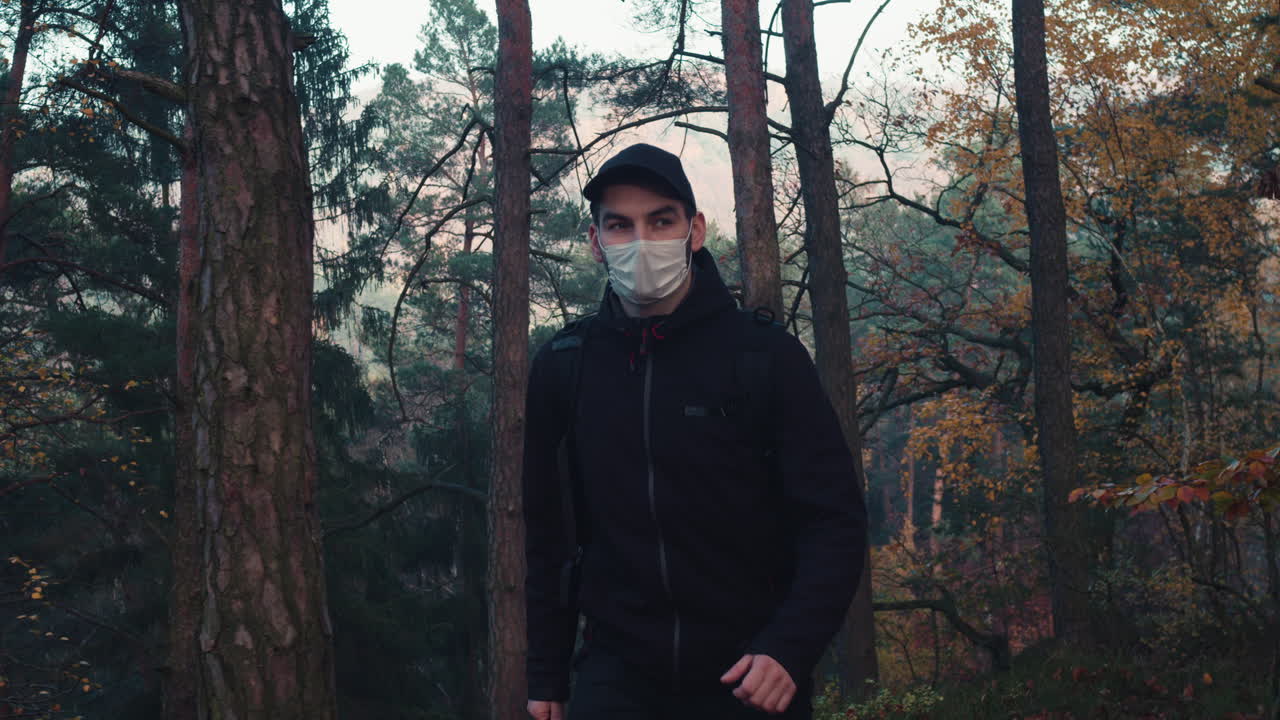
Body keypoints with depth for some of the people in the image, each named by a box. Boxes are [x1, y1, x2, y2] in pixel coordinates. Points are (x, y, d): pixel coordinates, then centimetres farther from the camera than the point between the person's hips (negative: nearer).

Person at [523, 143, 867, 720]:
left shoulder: (766, 356, -6)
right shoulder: (562, 368, 2)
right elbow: (545, 533, 8)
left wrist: (789, 648, -19)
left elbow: (834, 520, -7)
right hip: (618, 670, 1)